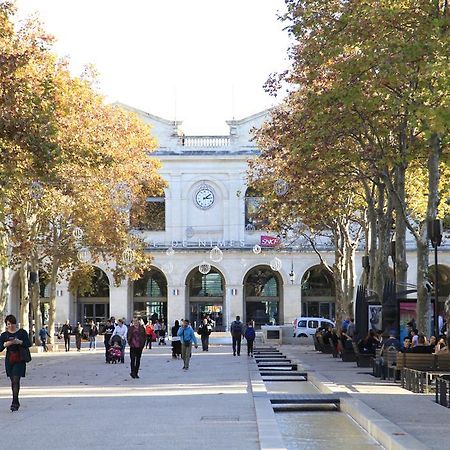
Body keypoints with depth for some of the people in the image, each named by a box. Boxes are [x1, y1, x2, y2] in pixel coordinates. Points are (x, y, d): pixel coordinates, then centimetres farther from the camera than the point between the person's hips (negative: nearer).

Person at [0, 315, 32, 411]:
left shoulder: (22, 332, 0)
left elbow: (29, 344, -6)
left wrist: (19, 342, -22)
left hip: (19, 360, -3)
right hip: (9, 360, 3)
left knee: (16, 380, -13)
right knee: (13, 381, 8)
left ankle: (15, 402, -15)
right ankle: (16, 403, 19)